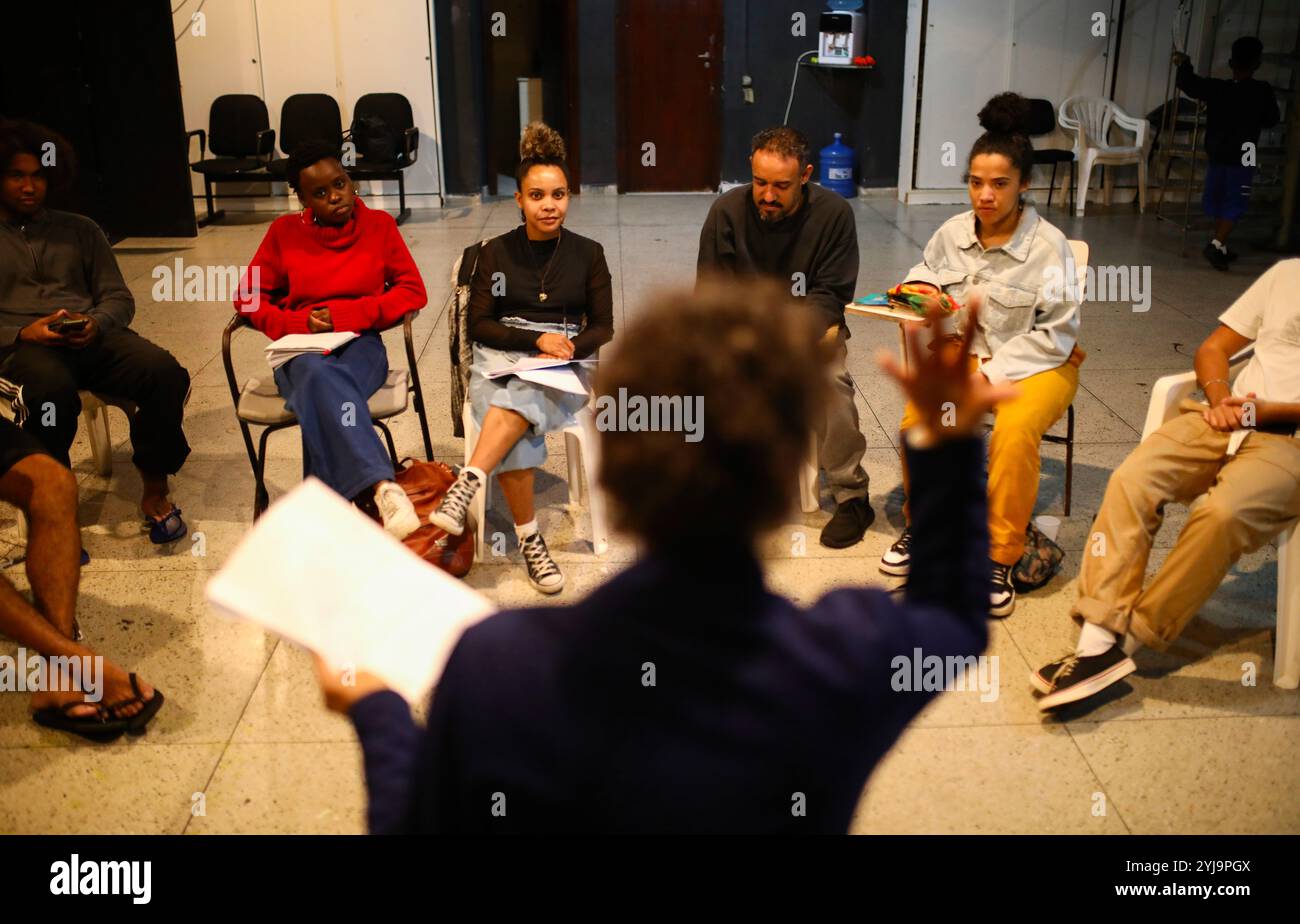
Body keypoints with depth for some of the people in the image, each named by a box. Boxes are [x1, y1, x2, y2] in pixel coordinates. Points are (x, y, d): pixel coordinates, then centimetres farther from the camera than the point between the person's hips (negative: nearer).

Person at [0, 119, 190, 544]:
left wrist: (95, 323, -9)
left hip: (91, 337, 3)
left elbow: (119, 297, 14)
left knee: (164, 372, -29)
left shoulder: (79, 229, 22)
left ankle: (155, 491, -12)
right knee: (52, 389, -40)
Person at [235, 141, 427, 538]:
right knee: (320, 375, -39)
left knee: (322, 395, -38)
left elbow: (413, 291, 5)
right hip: (302, 349, 0)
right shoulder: (285, 232, 13)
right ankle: (380, 488, -56)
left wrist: (348, 315, -9)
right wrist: (299, 323, -8)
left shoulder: (379, 225, 11)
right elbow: (248, 298, 12)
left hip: (360, 344, 0)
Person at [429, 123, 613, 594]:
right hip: (500, 362, 0)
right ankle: (529, 539, -24)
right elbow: (478, 325, 4)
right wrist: (536, 340, -11)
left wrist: (568, 348, -13)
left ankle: (466, 486, -46)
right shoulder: (496, 252, 9)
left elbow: (602, 327, 8)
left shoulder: (588, 254, 10)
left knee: (519, 397, -38)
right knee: (515, 434, -33)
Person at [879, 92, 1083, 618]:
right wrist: (921, 289, -3)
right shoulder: (953, 232, 0)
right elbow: (925, 274, 23)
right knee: (919, 420, -25)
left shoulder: (1048, 246, -13)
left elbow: (1057, 334, -11)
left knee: (1014, 432, -34)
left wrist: (991, 375, -18)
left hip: (1036, 364, -3)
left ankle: (999, 559, -16)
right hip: (968, 357, 4)